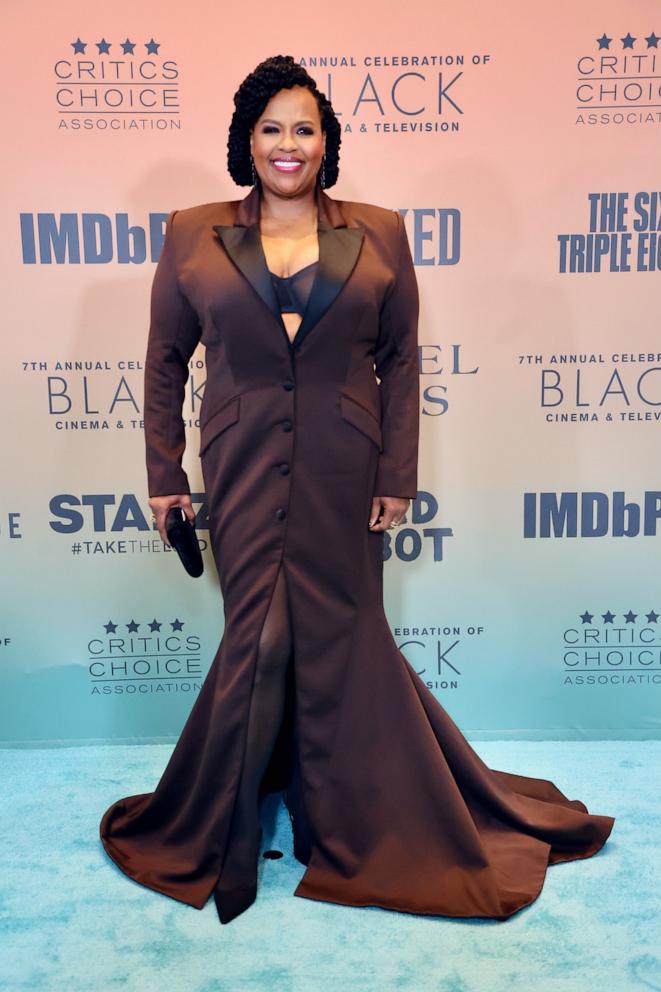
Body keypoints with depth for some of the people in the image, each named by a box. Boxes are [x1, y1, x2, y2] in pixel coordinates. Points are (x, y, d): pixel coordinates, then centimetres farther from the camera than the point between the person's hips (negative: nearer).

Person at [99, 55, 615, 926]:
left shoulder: (378, 232, 5)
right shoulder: (192, 235, 5)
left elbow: (401, 360, 2)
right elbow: (166, 360, 6)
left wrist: (398, 476, -4)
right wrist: (165, 474, 2)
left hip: (344, 470, 0)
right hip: (244, 469, 0)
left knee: (338, 639, 9)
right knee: (261, 637, 5)